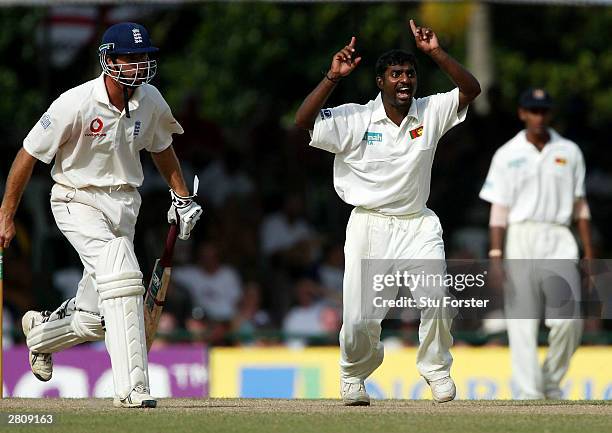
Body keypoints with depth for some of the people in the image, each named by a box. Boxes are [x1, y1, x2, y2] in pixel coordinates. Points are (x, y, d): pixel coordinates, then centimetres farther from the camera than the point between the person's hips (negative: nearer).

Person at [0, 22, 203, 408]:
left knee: (95, 318, 7)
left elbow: (161, 147, 19)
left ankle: (41, 329, 41)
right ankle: (131, 387, -28)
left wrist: (183, 198, 16)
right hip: (78, 201, -6)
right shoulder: (77, 104, -19)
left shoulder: (150, 101, -2)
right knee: (122, 276, -28)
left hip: (124, 205, 6)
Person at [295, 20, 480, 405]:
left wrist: (437, 53, -14)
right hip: (369, 225, -1)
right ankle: (355, 375, 24)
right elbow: (304, 120, -15)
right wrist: (333, 78, -25)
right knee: (359, 317, -5)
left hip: (417, 225, 2)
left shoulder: (430, 113, 3)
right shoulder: (355, 119, -5)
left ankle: (436, 368, 4)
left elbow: (471, 90, -4)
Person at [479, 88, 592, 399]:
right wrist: (496, 256, -9)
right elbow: (499, 210, 1)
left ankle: (551, 382, 10)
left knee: (569, 320, -11)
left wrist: (589, 253, 7)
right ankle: (530, 395, -3)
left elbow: (580, 206, 13)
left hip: (559, 241, 1)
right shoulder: (507, 155, 6)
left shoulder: (569, 152, 12)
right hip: (520, 240, -1)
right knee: (522, 323, -5)